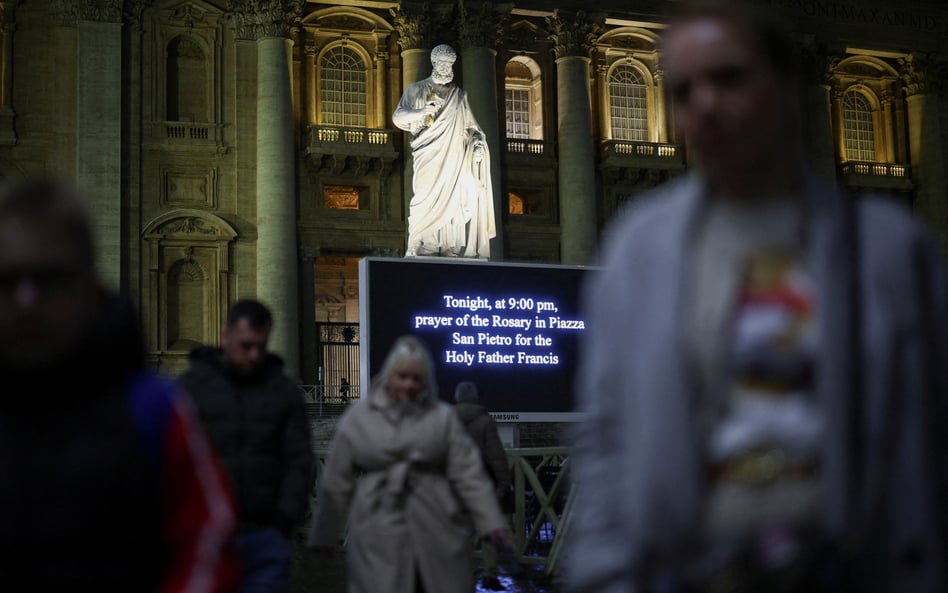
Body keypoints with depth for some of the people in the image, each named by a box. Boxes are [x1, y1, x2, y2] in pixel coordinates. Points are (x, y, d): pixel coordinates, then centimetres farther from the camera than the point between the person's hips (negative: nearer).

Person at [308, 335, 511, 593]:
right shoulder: (356, 418, 4)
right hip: (378, 543, -1)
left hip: (438, 537, 1)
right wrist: (323, 536, 12)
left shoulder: (442, 416, 5)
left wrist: (491, 522, -10)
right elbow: (337, 482, 8)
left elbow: (468, 472, 0)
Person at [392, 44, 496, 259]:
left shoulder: (459, 95, 21)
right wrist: (422, 111, -21)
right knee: (427, 201, -17)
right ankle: (417, 248, -18)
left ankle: (452, 249, -14)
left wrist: (478, 139, -1)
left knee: (454, 201, -10)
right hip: (429, 158, -3)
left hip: (454, 158, 3)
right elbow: (398, 116, -2)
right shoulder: (417, 89, 10)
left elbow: (470, 126, 22)